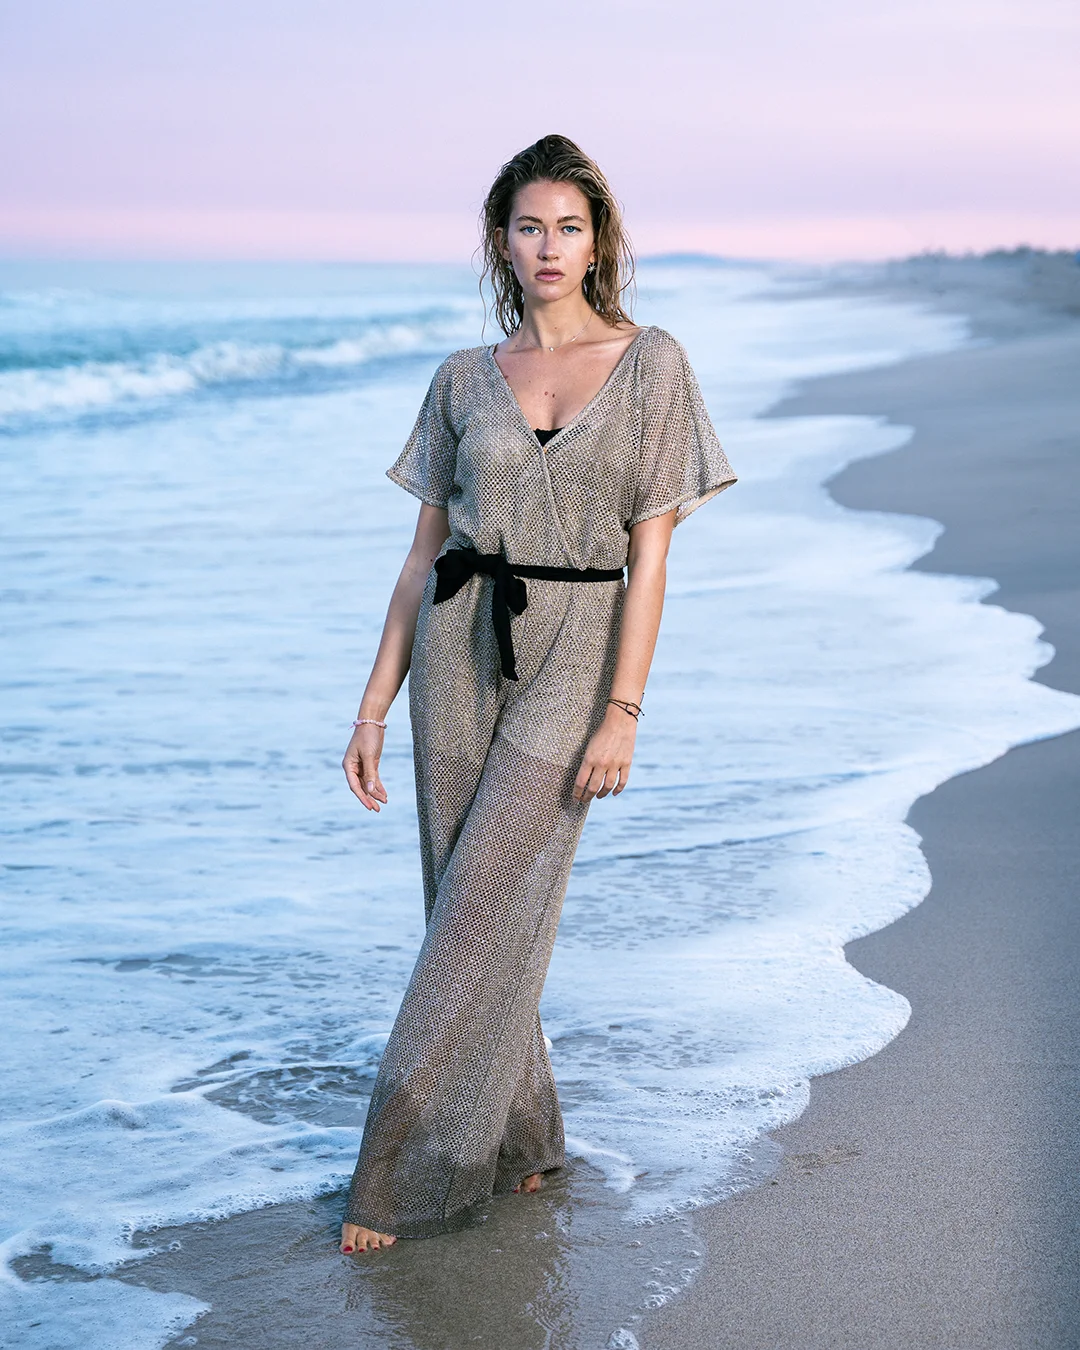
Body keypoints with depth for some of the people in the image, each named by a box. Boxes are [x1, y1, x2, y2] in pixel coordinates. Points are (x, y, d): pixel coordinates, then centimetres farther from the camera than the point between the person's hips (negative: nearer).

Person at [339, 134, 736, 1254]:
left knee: (483, 906, -8)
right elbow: (426, 552, 10)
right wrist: (375, 704, 5)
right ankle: (520, 1139, 23)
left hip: (574, 653, -3)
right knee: (476, 903, 7)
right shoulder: (465, 379, 7)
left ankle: (404, 1172, 0)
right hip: (459, 647, 4)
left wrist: (622, 712, -13)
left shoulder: (650, 365, -1)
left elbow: (649, 552, -5)